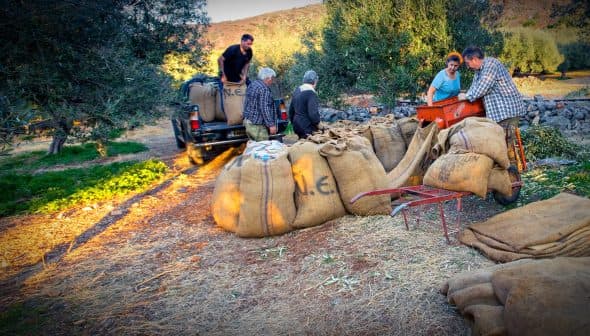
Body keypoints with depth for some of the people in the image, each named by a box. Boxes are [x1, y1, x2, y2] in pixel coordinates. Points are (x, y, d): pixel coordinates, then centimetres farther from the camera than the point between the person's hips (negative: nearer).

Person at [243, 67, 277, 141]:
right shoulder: (264, 89, -16)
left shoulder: (251, 85, 15)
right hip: (257, 125, -10)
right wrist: (271, 125, -20)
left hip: (247, 121, 10)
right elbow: (264, 109, -21)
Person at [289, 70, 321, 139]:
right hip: (307, 128, -8)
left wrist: (294, 122, 27)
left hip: (297, 125, 9)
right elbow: (313, 114, -23)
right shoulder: (311, 94, -17)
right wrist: (318, 124, -6)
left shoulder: (297, 90, 9)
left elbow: (291, 109, 18)